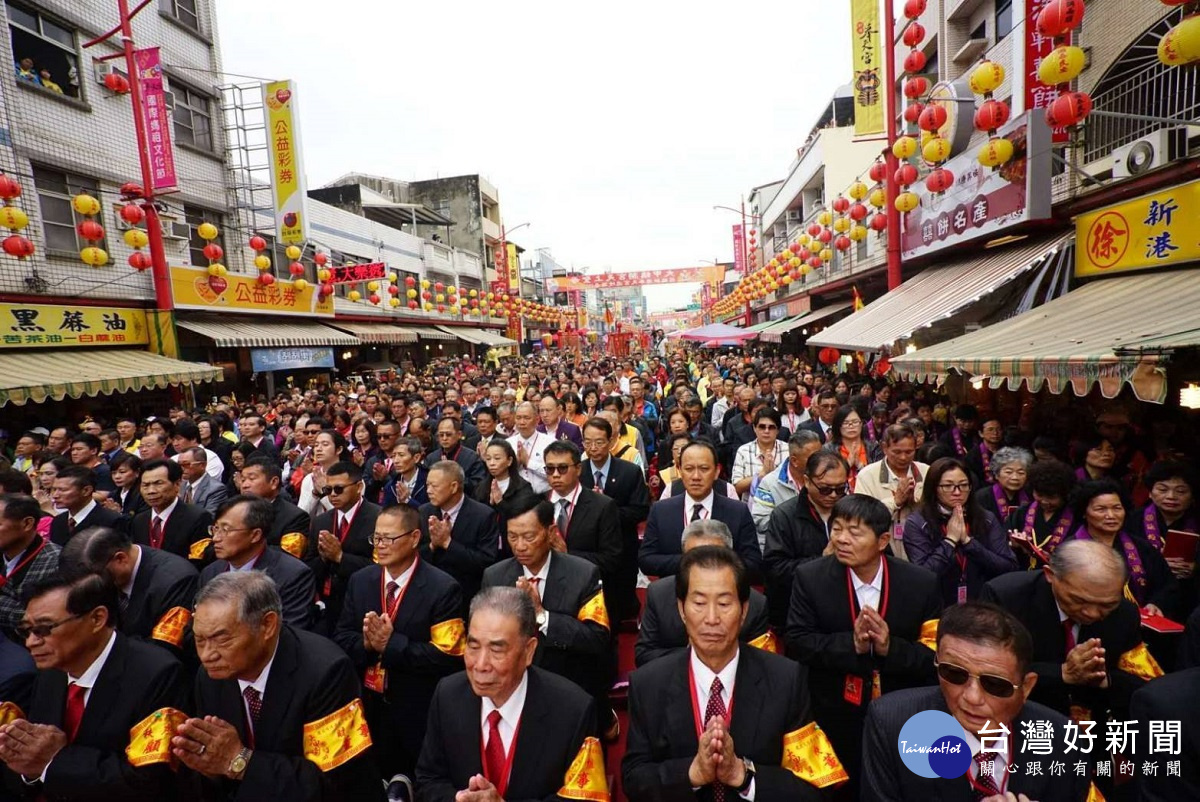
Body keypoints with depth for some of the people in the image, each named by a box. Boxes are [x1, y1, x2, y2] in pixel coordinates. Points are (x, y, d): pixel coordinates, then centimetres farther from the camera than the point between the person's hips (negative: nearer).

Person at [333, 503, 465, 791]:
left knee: (410, 785, 14)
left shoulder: (443, 588, -19)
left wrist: (390, 644, -26)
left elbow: (448, 657, -21)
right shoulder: (360, 580, 0)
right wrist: (366, 643, -19)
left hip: (416, 714, -4)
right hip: (364, 705, 5)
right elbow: (341, 638, 3)